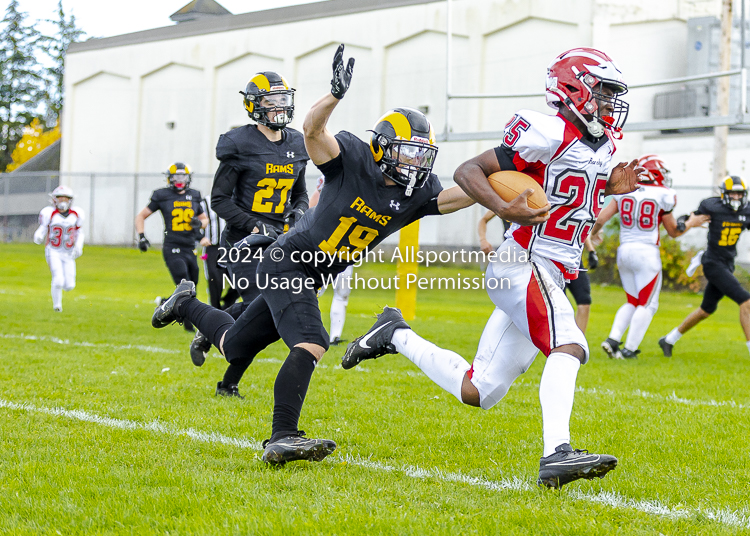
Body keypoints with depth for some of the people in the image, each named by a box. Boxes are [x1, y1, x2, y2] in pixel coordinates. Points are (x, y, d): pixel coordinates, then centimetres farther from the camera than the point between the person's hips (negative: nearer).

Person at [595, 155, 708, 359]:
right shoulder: (662, 196, -6)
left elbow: (601, 218, 4)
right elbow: (674, 231, 3)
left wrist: (594, 232, 25)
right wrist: (691, 223, 21)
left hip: (624, 250, 5)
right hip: (646, 252, -5)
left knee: (632, 302, 18)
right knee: (647, 304, 4)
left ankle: (613, 339, 3)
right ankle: (629, 349, -2)